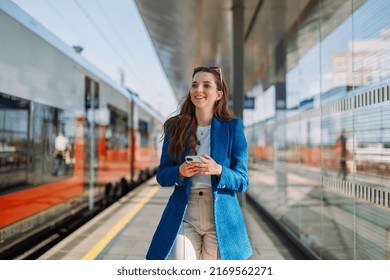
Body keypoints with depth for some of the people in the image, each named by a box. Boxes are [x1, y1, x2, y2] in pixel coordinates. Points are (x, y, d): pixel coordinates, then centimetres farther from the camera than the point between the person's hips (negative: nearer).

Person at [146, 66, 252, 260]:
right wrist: (180, 172, -15)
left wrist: (218, 170, -21)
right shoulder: (176, 127, 4)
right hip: (184, 217, 1)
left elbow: (242, 181, -1)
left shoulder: (232, 127, 0)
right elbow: (162, 175, 6)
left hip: (220, 218, 0)